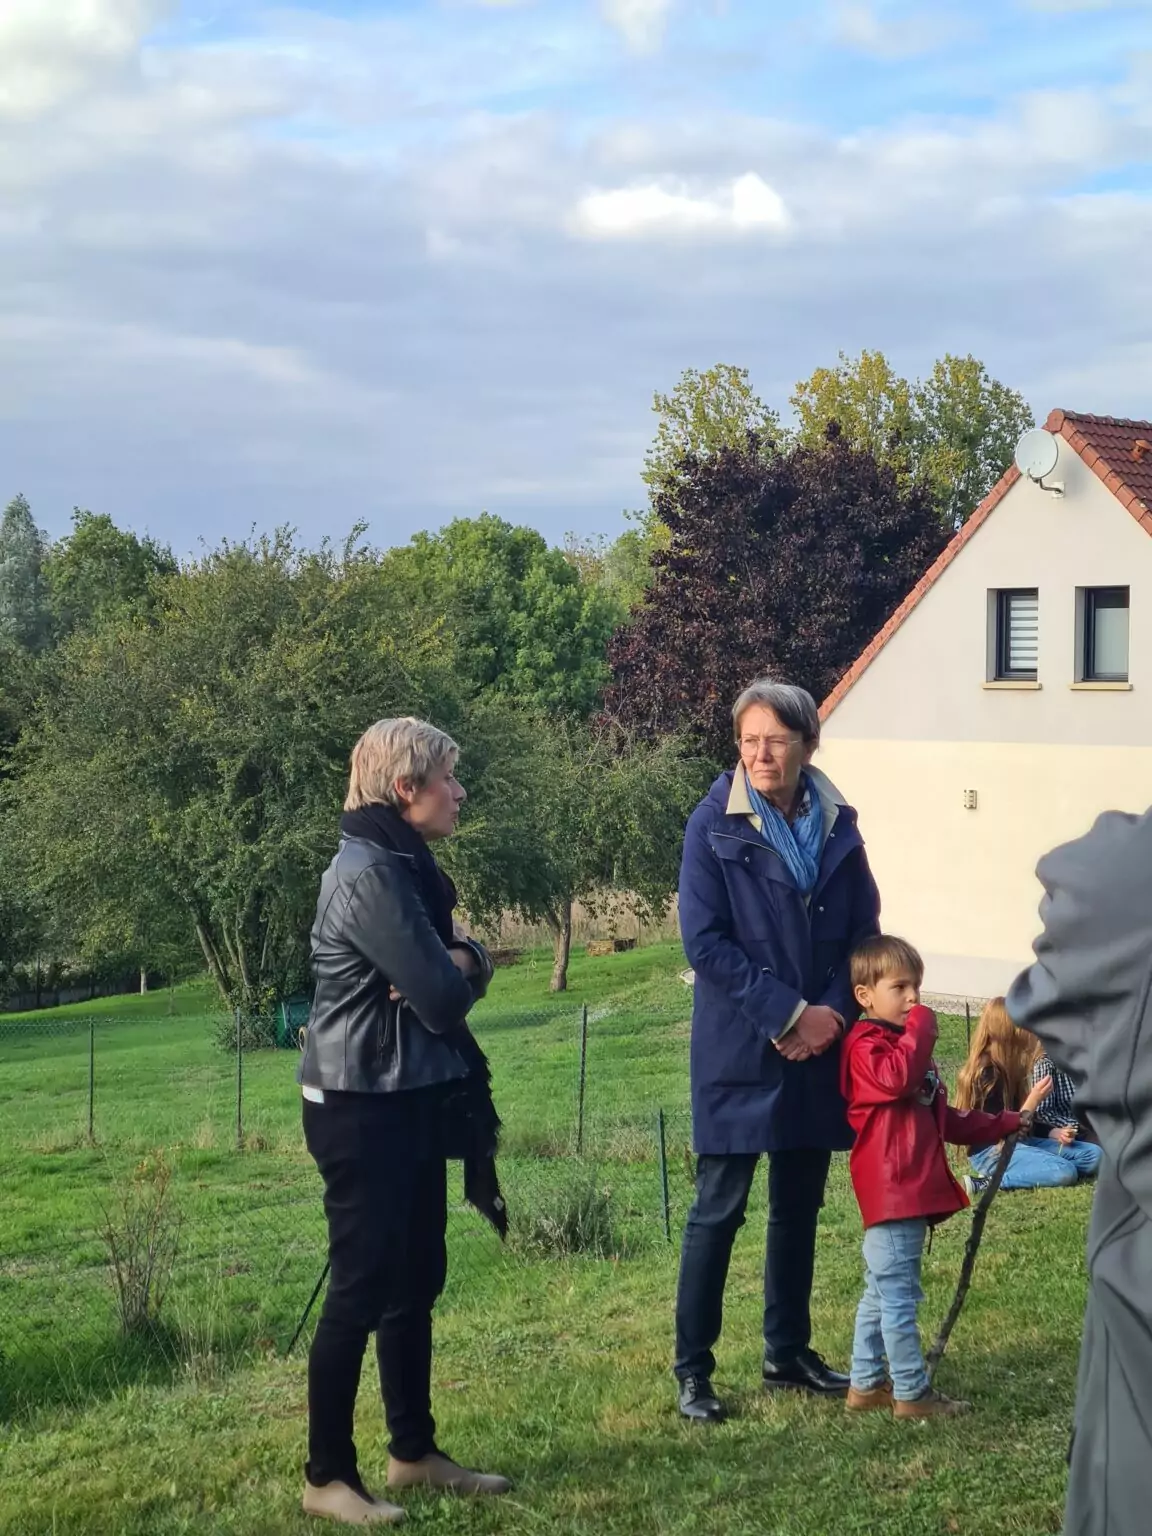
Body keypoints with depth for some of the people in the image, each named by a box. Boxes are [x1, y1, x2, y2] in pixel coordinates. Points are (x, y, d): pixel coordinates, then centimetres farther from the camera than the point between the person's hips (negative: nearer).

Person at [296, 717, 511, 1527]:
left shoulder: (406, 866, 13)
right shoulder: (371, 875, -20)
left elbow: (467, 963, 10)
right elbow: (442, 999, -23)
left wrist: (458, 961, -11)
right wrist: (449, 975, -1)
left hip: (411, 1099, 10)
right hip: (366, 1107, -10)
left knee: (415, 1281, 15)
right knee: (362, 1286, -4)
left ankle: (414, 1451, 25)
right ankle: (328, 1476, 5)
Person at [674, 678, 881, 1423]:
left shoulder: (838, 824, 3)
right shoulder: (715, 826, -8)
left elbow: (864, 932, 7)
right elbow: (706, 942, -12)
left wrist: (833, 1013, -8)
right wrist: (786, 1015, -16)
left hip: (818, 1048, 4)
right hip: (739, 1051, -4)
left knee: (799, 1207, 14)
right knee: (719, 1209, -2)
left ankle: (788, 1354, 27)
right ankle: (693, 1370, 7)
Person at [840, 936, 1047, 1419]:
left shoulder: (906, 1045, 23)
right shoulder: (866, 1044, -9)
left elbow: (945, 1118, 26)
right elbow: (896, 1078, -32)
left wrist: (1006, 1124, 21)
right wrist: (920, 1028, -22)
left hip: (913, 1191, 11)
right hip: (891, 1192, -11)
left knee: (880, 1293, 16)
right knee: (898, 1295, -5)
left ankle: (866, 1385, 23)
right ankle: (911, 1393, 0)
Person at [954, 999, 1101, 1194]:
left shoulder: (1007, 1066, 12)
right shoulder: (987, 1073, -17)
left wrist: (1054, 1133, 6)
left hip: (1015, 1141, 10)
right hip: (992, 1151, -10)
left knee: (1093, 1155, 3)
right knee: (1065, 1172, -29)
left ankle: (1017, 1173, -7)